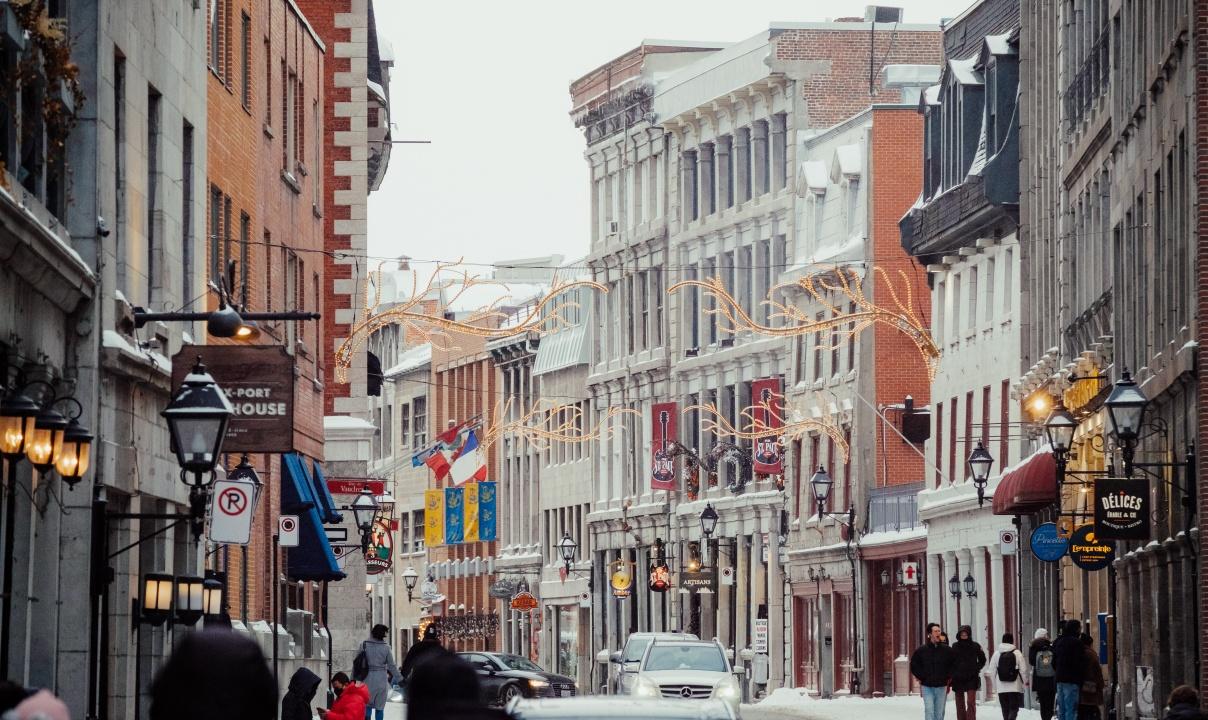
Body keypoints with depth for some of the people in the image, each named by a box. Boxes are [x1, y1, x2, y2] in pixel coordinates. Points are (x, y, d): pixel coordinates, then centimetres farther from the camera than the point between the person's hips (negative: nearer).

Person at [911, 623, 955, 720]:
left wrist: (948, 677, 9)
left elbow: (953, 665, 15)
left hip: (941, 686, 2)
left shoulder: (947, 650, 2)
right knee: (929, 711, -11)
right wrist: (920, 677, 4)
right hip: (927, 686, -2)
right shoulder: (922, 650, -1)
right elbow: (913, 665, 10)